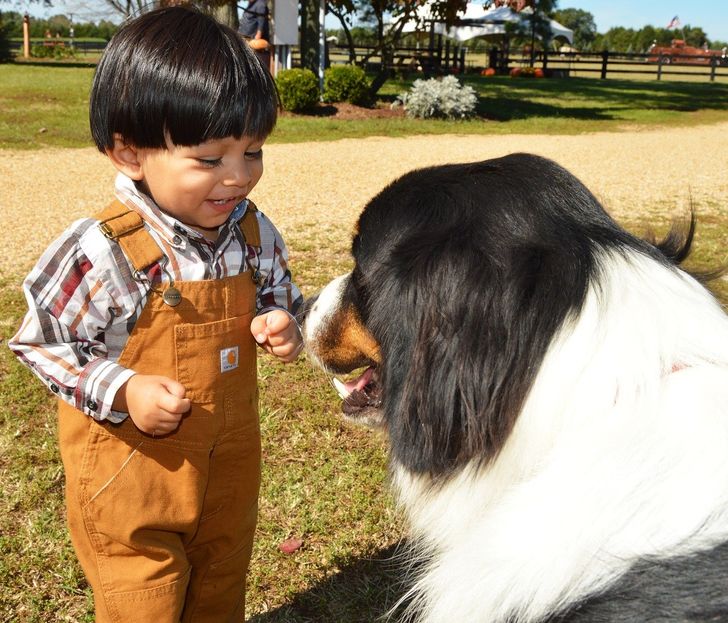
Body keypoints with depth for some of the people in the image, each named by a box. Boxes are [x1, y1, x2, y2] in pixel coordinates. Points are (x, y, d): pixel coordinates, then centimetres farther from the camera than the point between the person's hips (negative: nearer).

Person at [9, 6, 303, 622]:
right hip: (131, 479, -4)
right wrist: (122, 393, -24)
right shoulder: (100, 252, -24)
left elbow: (282, 300, 9)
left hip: (231, 471, 5)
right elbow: (41, 343, -13)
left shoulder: (255, 234, -9)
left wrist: (282, 326, -14)